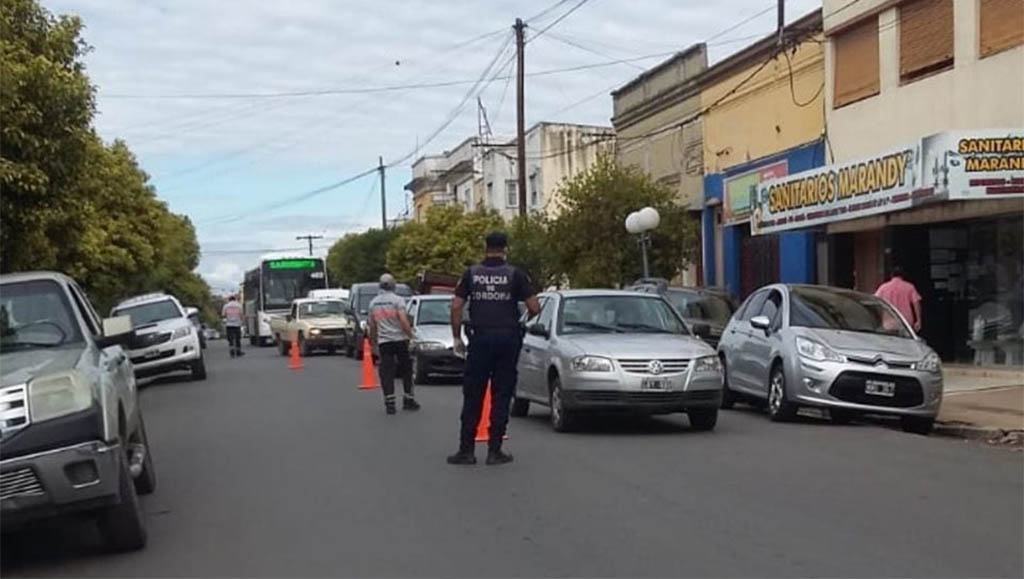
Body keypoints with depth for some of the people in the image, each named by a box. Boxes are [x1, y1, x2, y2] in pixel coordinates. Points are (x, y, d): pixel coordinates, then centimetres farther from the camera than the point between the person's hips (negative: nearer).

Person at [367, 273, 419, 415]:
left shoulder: (373, 303, 9)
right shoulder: (397, 300, -7)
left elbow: (372, 326, 14)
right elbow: (404, 321, -16)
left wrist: (374, 342, 23)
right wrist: (410, 336, -6)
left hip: (383, 342, 3)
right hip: (400, 339, -3)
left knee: (386, 373, 2)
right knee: (406, 371, 9)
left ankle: (390, 403, -4)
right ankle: (408, 400, 12)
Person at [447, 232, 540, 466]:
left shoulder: (471, 273, 4)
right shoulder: (515, 274, -1)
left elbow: (456, 307, 1)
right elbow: (534, 308, -3)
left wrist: (457, 337, 10)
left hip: (480, 338, 1)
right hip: (508, 337, -1)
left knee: (473, 396, 6)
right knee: (501, 395, 4)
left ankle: (466, 449, 5)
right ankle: (494, 451, 5)